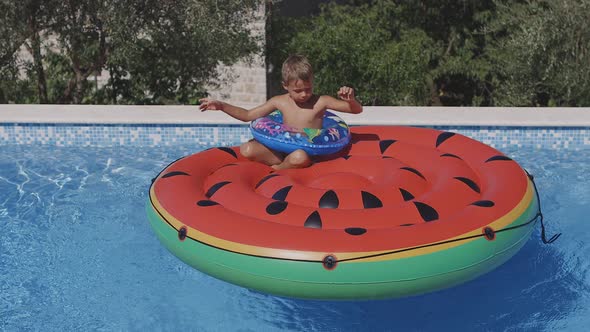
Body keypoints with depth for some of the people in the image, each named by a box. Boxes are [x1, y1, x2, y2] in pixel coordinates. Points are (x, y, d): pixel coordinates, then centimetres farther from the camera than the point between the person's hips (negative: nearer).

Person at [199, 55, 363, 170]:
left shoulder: (321, 102, -4)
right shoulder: (279, 102, 4)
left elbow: (357, 110, -2)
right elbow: (248, 115, 12)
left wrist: (351, 99, -27)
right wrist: (221, 106, 1)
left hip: (307, 152, -3)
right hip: (282, 150, 3)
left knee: (300, 157, -40)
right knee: (246, 149, -19)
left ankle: (277, 169, -9)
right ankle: (288, 164, -16)